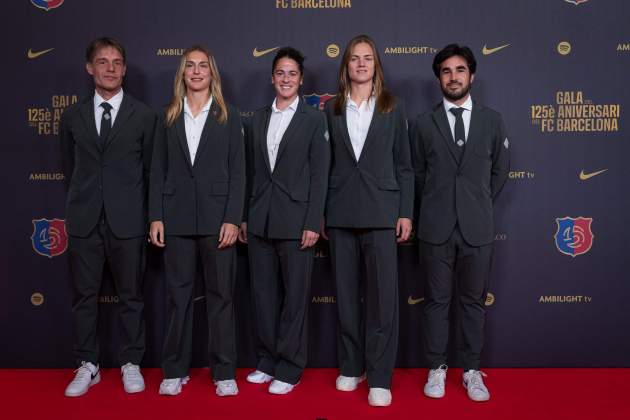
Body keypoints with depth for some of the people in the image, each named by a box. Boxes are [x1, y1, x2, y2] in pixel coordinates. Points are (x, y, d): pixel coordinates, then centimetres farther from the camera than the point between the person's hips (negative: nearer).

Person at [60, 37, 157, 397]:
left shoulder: (144, 115, 0)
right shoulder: (73, 116, 8)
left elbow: (150, 169, 6)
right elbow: (69, 166, 18)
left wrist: (136, 206, 9)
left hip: (127, 220, -2)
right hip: (85, 219, 2)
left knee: (131, 296, 6)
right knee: (85, 296, 9)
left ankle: (131, 364, 21)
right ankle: (88, 366, 22)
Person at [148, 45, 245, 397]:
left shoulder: (228, 116, 5)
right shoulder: (169, 117, 11)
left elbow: (237, 172, 0)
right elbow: (159, 171, 8)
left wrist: (232, 219, -9)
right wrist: (156, 217, 0)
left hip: (216, 216, -2)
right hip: (177, 218, 2)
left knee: (221, 295, 4)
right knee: (178, 294, 8)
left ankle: (224, 371, 14)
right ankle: (175, 370, 19)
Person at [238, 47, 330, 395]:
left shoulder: (314, 119, 0)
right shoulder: (258, 119, 14)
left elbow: (319, 175, -5)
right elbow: (251, 172, 13)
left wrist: (313, 223, -12)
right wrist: (245, 217, 10)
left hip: (295, 220, -4)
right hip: (259, 220, 5)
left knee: (295, 295, 4)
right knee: (264, 293, 11)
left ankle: (289, 368, 16)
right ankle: (267, 361, 26)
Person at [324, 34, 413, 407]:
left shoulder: (393, 107, 6)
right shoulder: (333, 110, 9)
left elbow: (404, 164, 5)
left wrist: (406, 213, -2)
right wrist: (320, 212, 5)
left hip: (381, 211, -2)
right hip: (341, 213, 2)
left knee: (383, 296, -3)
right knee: (347, 295, 9)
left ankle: (380, 378, 7)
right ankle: (351, 367, 23)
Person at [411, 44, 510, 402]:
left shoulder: (492, 120, 5)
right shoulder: (424, 124, 3)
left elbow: (500, 171, 12)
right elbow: (418, 175, 10)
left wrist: (479, 206, 13)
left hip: (478, 227, 1)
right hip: (436, 228, 0)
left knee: (474, 301, 9)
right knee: (437, 301, 7)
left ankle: (472, 370, 21)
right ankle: (437, 368, 19)